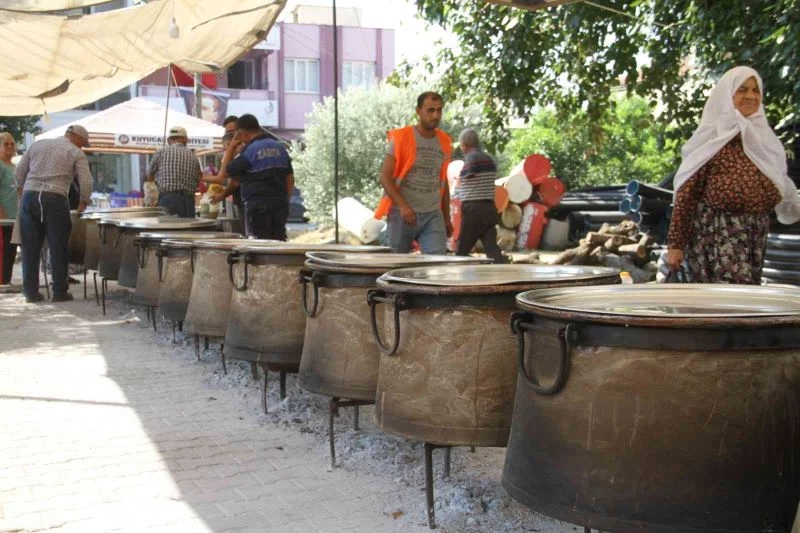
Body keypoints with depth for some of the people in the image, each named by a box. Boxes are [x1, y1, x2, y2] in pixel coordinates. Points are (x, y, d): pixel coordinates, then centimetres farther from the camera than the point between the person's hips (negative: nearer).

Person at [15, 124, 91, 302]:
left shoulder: (38, 144, 19)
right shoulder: (76, 153, 6)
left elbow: (20, 171, 17)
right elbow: (86, 182, -2)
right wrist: (83, 202, 13)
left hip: (29, 196, 4)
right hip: (55, 198, -4)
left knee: (30, 247, 8)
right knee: (58, 247, 4)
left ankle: (31, 291, 11)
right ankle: (59, 291, 7)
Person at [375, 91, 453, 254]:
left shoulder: (444, 142, 10)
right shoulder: (401, 138, -4)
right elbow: (385, 177, -7)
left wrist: (447, 217, 18)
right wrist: (403, 206, -20)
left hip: (433, 215, 3)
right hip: (401, 214, -3)